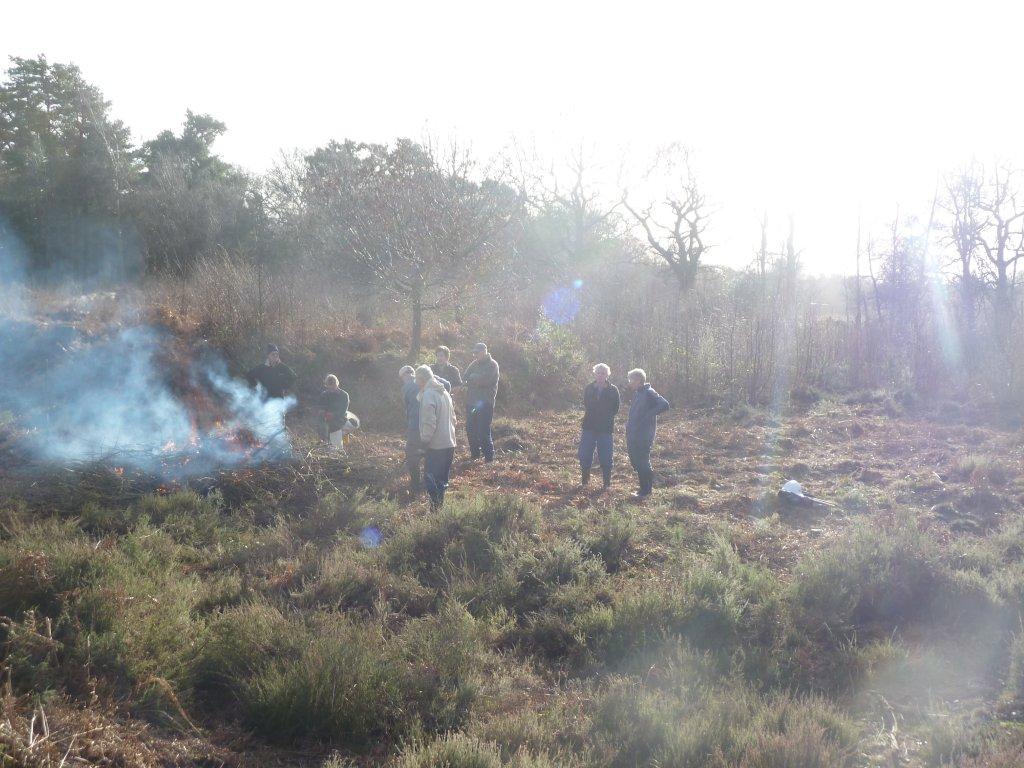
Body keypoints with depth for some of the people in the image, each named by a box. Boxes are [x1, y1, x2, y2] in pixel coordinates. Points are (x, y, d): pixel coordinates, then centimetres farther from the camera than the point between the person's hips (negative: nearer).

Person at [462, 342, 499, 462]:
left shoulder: (492, 364, -5)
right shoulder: (474, 364, 16)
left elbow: (485, 379, -18)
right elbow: (465, 378, 7)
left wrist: (472, 378, -2)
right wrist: (476, 380, -12)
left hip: (485, 402, -7)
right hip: (471, 401, 7)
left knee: (483, 430, -10)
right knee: (470, 429, 9)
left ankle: (488, 455, -3)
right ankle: (475, 453, 22)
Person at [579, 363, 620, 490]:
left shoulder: (613, 390, -2)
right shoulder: (589, 388, 5)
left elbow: (615, 410, -1)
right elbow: (586, 405, 11)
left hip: (605, 428, -2)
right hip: (589, 427, 3)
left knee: (605, 457, 1)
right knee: (584, 456, 3)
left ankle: (607, 483, 11)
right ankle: (584, 481, 17)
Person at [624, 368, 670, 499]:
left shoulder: (649, 393, -15)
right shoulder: (637, 393, 12)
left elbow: (665, 405, -26)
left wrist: (648, 415, -23)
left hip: (643, 436, -9)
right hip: (633, 435, 9)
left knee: (642, 464, -2)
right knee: (636, 462, 15)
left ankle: (645, 491, 8)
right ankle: (646, 487, 25)